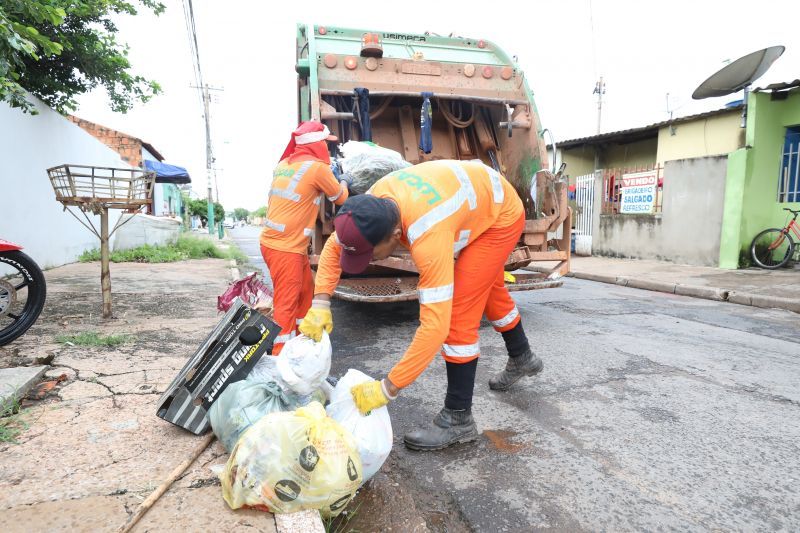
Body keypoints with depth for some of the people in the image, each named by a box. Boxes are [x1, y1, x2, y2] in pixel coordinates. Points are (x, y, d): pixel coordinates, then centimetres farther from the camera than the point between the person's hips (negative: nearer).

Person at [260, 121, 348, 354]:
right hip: (285, 247, -9)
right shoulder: (317, 167, -11)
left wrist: (328, 177, 20)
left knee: (306, 290, 20)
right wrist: (343, 183, 24)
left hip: (275, 240, 9)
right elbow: (340, 198, 4)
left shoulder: (284, 164, 10)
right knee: (287, 302, -3)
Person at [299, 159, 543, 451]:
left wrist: (387, 388, -41)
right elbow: (333, 245, -8)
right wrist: (320, 302, -20)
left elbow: (435, 325, -47)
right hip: (476, 199, 8)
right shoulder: (373, 204, -24)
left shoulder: (428, 235, -46)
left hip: (501, 214, -8)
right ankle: (522, 358, 50)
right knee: (488, 290, 24)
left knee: (458, 313, -15)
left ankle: (458, 419, -1)